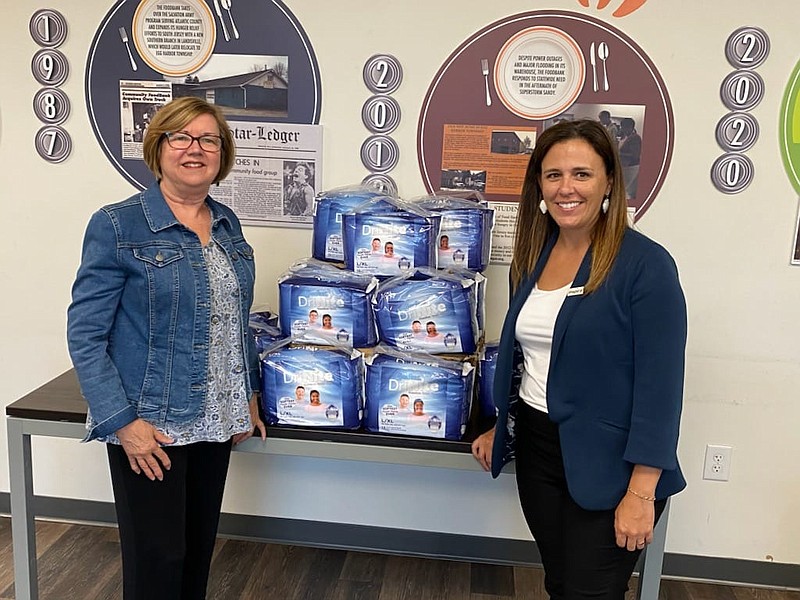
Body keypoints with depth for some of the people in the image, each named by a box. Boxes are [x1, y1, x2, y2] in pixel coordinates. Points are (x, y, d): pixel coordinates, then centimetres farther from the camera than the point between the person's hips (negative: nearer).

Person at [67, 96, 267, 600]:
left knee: (199, 550, 17)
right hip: (149, 426, -5)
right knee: (157, 559, 5)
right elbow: (85, 335, -12)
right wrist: (123, 422, -17)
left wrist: (248, 396, 11)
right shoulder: (117, 226, -11)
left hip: (217, 422, 6)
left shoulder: (227, 224, 7)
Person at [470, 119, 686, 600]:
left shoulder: (645, 265, -16)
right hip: (537, 447, 6)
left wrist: (641, 493, -20)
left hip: (606, 467, -6)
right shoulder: (534, 254, 5)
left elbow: (660, 384, -18)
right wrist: (499, 429, 19)